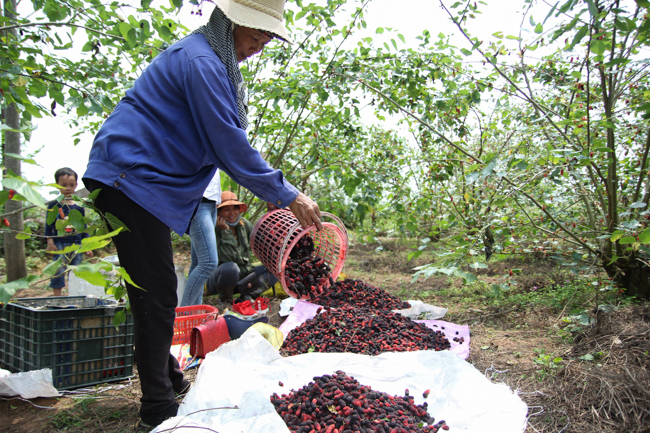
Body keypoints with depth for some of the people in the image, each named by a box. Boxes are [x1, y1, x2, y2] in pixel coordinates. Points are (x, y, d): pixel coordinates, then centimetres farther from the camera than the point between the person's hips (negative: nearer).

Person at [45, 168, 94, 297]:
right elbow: (48, 225, 2)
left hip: (77, 245, 3)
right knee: (58, 272, -8)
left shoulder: (79, 206, 10)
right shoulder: (53, 205, 2)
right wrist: (50, 242, -7)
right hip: (60, 244, -3)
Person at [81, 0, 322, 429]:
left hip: (141, 179, 11)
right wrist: (287, 196, -15)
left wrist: (279, 188, 12)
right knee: (157, 295, -6)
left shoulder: (216, 62, 17)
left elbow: (225, 138, 19)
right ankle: (158, 408, 5)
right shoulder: (200, 61, -16)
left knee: (156, 293, 17)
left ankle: (167, 377, 32)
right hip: (131, 179, -11)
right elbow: (230, 146, -20)